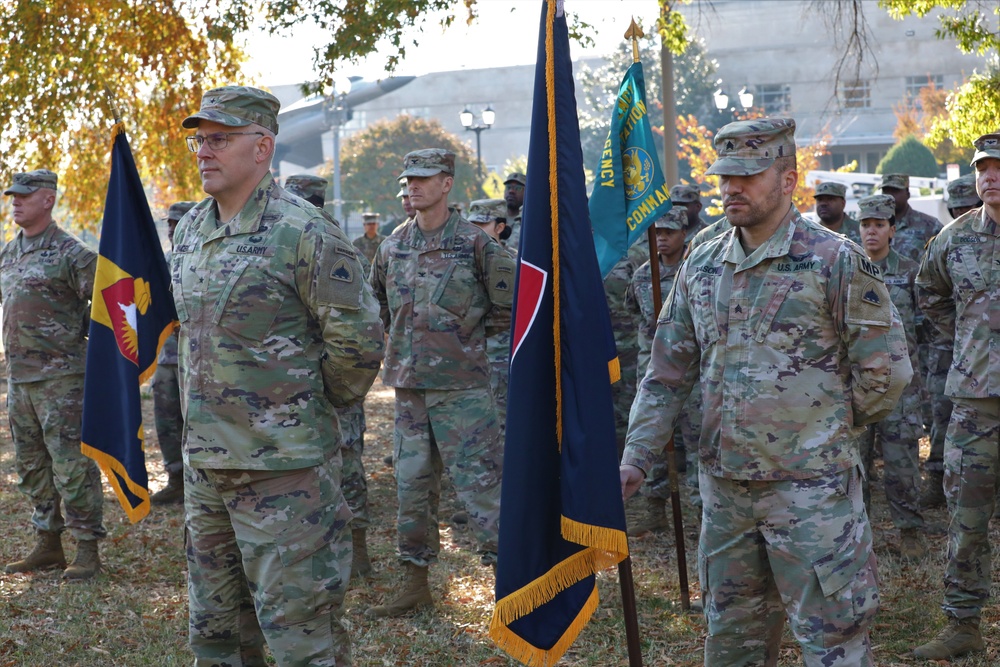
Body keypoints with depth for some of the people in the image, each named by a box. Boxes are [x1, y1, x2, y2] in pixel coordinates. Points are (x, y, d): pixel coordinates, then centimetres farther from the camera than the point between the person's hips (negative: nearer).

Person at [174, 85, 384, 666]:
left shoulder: (303, 233, -14)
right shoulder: (189, 232, 11)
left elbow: (359, 340, -13)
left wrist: (314, 408, -2)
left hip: (284, 469, -8)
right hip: (203, 464, 8)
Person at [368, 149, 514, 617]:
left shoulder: (473, 242, -6)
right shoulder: (393, 246, 9)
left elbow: (509, 301, -1)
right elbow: (377, 301, 26)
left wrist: (471, 332, 3)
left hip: (461, 383, -5)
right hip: (408, 381, 6)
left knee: (479, 476, -7)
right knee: (412, 482, 10)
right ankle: (416, 583, 21)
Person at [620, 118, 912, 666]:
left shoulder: (836, 261, -9)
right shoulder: (701, 266, 8)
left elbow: (886, 371, -6)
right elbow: (667, 373, 10)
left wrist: (828, 430, 3)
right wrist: (637, 455, 0)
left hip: (810, 488, -5)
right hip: (724, 486, 6)